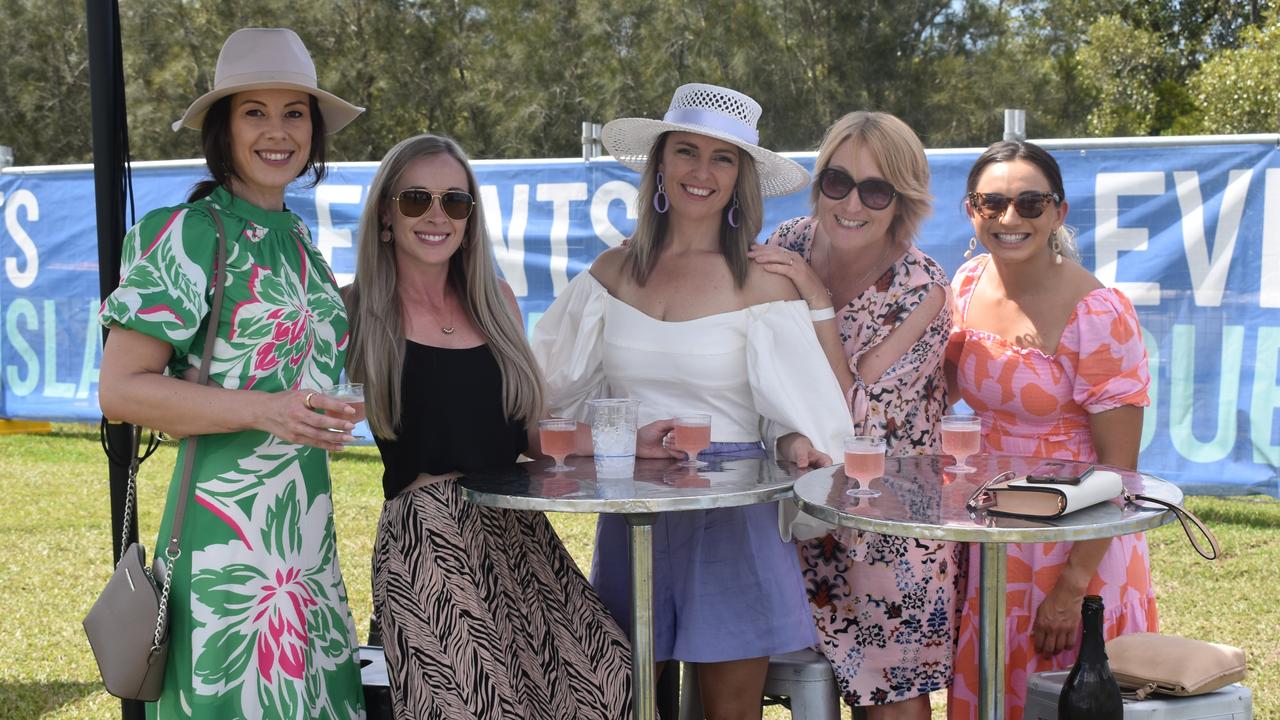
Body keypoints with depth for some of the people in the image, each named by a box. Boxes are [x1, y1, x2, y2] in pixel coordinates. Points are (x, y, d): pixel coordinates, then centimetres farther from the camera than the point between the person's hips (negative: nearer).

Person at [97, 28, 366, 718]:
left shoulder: (296, 238, 14)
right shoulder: (191, 233, -10)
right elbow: (120, 389, -15)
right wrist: (266, 411, -21)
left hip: (304, 523, 8)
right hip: (227, 524, -8)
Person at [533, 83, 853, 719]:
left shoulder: (761, 285, -4)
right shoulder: (613, 273, 5)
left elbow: (797, 412, -4)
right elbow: (554, 388, 9)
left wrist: (798, 443, -24)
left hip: (731, 515, -2)